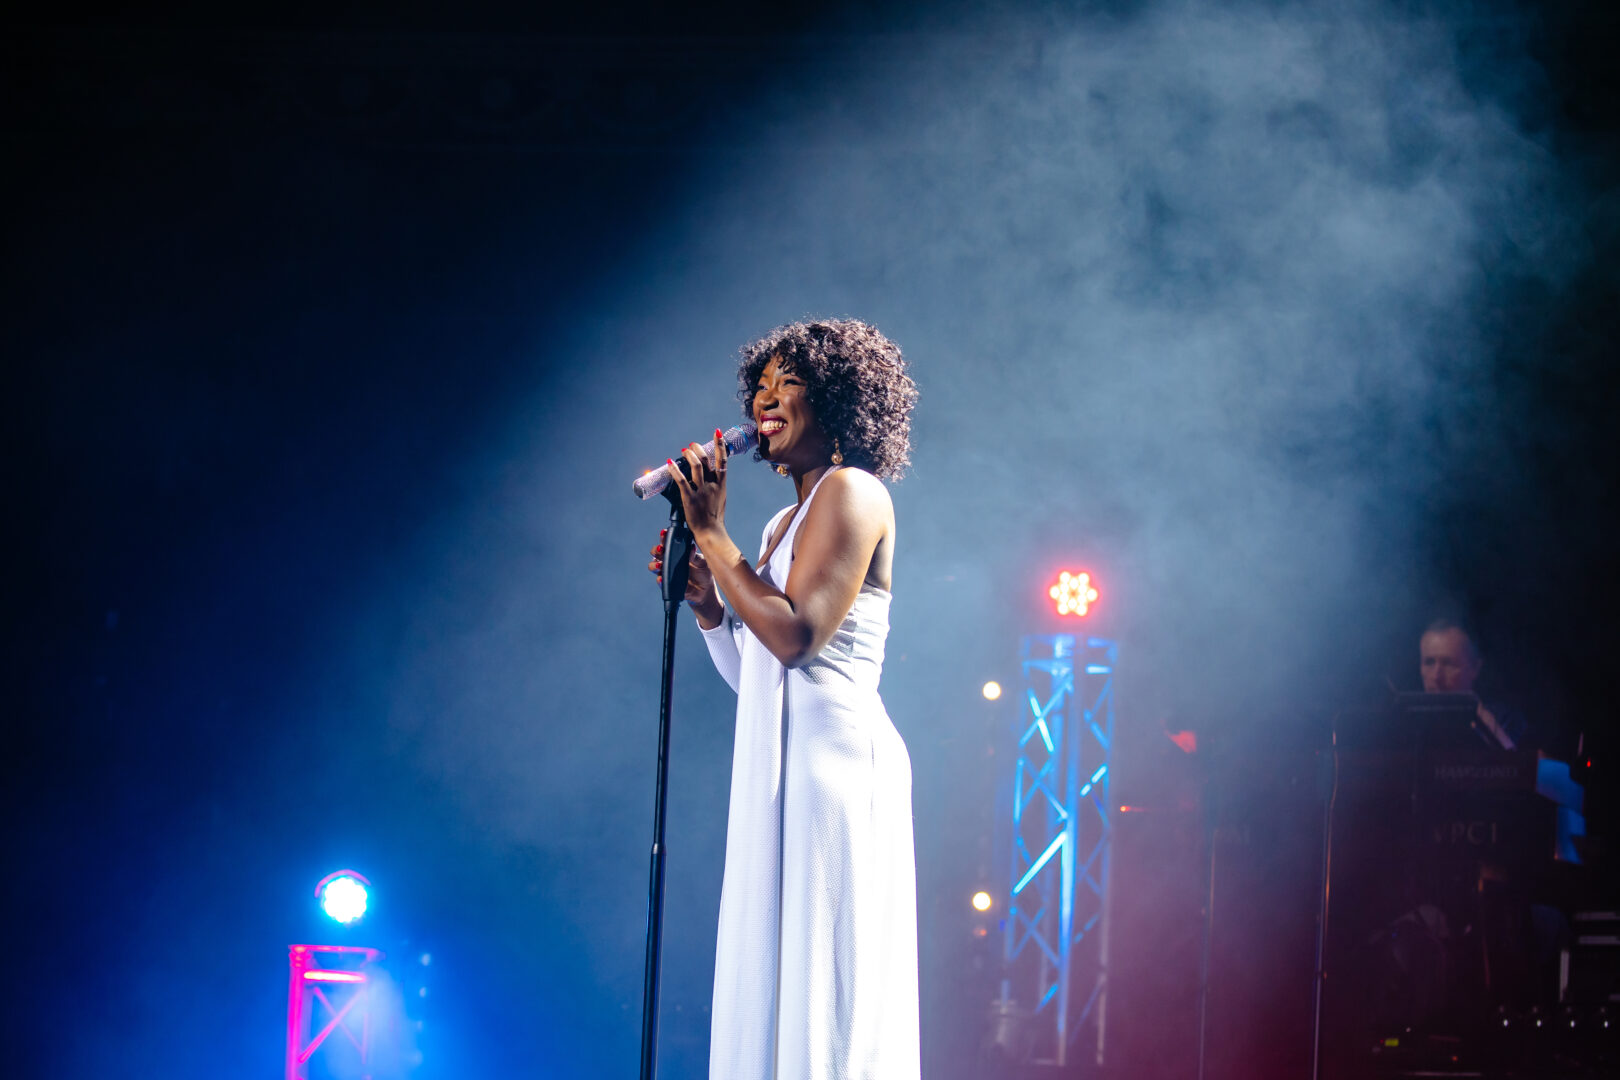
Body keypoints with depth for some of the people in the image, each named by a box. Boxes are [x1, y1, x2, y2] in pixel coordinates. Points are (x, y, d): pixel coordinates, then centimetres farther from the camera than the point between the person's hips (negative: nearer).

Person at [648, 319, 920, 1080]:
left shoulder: (849, 492, -7)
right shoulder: (788, 520, 20)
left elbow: (795, 637, -19)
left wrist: (711, 534, -13)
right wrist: (704, 602, 6)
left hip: (830, 758, -10)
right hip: (781, 768, 10)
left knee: (818, 991, -10)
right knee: (773, 991, 7)